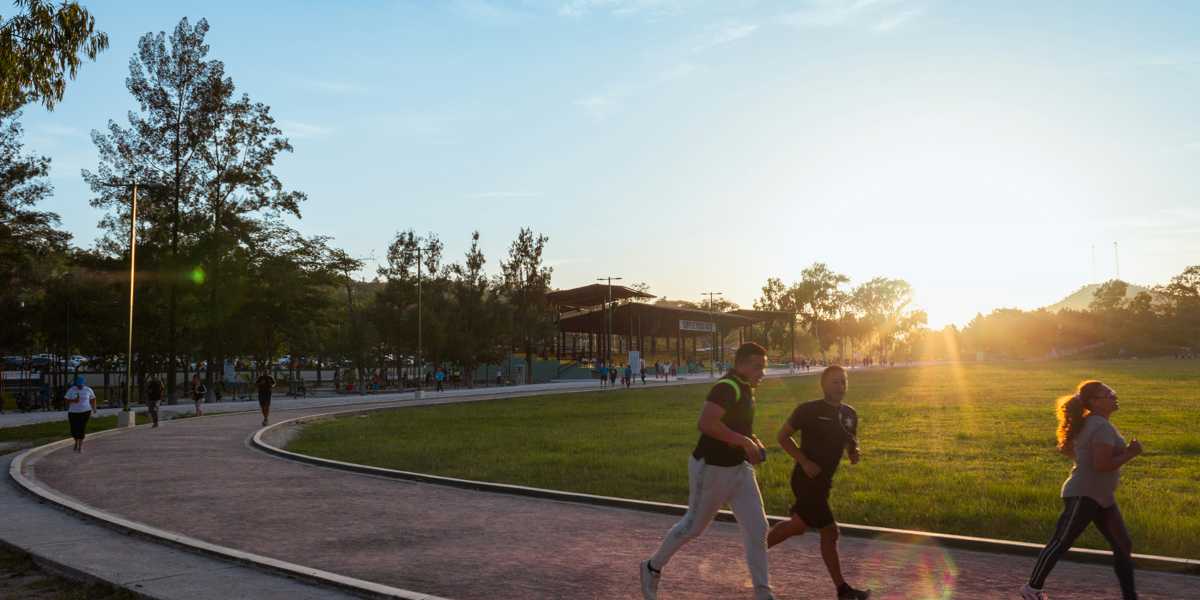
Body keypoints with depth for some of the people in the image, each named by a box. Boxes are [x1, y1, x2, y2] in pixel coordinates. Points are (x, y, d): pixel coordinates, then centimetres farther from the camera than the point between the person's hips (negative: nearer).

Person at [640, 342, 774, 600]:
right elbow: (706, 423, -35)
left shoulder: (746, 389, 8)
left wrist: (754, 442, 7)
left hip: (739, 468, 9)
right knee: (693, 526, 8)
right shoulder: (727, 388, -22)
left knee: (757, 530, 4)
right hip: (711, 469, -8)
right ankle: (653, 567, 30)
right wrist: (744, 441, -28)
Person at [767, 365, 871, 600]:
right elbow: (783, 436, -8)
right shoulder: (808, 410, -14)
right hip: (807, 478, -8)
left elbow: (851, 442, 19)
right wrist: (804, 462, -17)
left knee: (797, 526, 19)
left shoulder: (849, 414, 5)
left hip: (824, 480, 8)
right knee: (829, 531, -6)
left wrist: (854, 452, -6)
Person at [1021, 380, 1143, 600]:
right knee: (1061, 543, -3)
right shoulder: (1102, 427, -18)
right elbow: (1102, 465, -26)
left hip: (1101, 497, 10)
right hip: (1083, 496, -10)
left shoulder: (1088, 423, 10)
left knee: (1123, 546, 12)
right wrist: (1130, 454, -14)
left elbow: (1064, 447, 18)